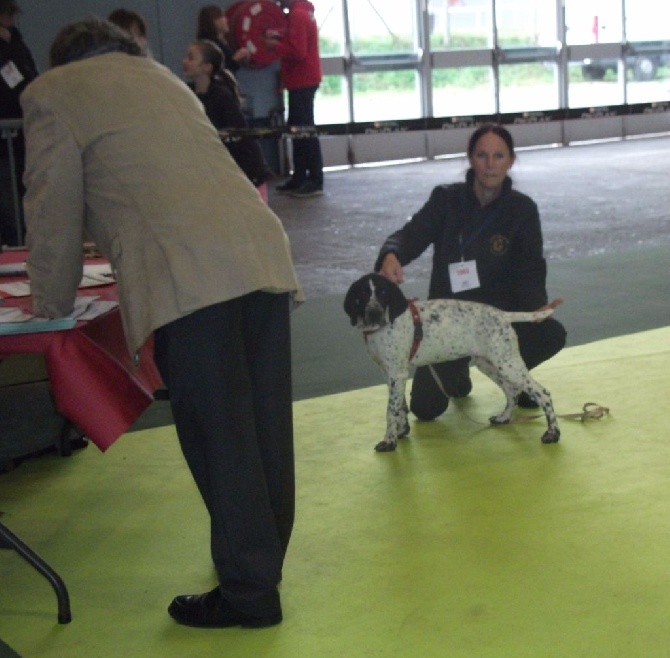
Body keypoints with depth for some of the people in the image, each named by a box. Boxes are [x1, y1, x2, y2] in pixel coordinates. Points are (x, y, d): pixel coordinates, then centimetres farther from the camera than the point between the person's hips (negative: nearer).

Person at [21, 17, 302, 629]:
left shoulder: (51, 92, 12)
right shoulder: (162, 77, 30)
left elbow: (55, 210, 12)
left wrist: (51, 304, 23)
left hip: (187, 277, -7)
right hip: (264, 253, 7)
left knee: (219, 438, -1)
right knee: (265, 425, 13)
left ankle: (249, 592, 6)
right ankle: (264, 559, 27)